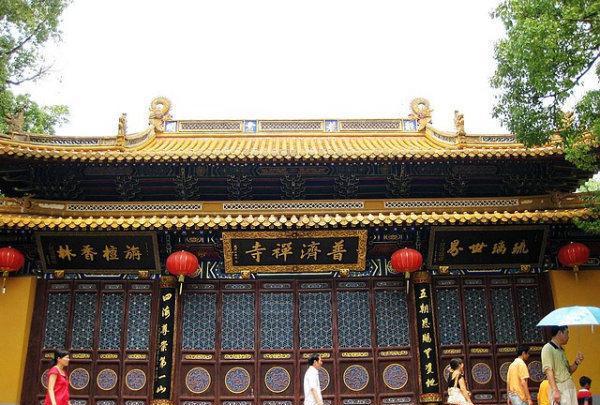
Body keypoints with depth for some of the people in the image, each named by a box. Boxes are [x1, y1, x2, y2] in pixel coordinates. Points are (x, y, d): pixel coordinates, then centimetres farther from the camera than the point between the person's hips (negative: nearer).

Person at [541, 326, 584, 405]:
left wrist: (576, 363, 4)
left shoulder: (561, 350, 17)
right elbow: (548, 371, -15)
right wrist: (555, 391, -23)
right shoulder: (548, 348, -8)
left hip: (570, 388, 8)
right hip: (559, 389, -8)